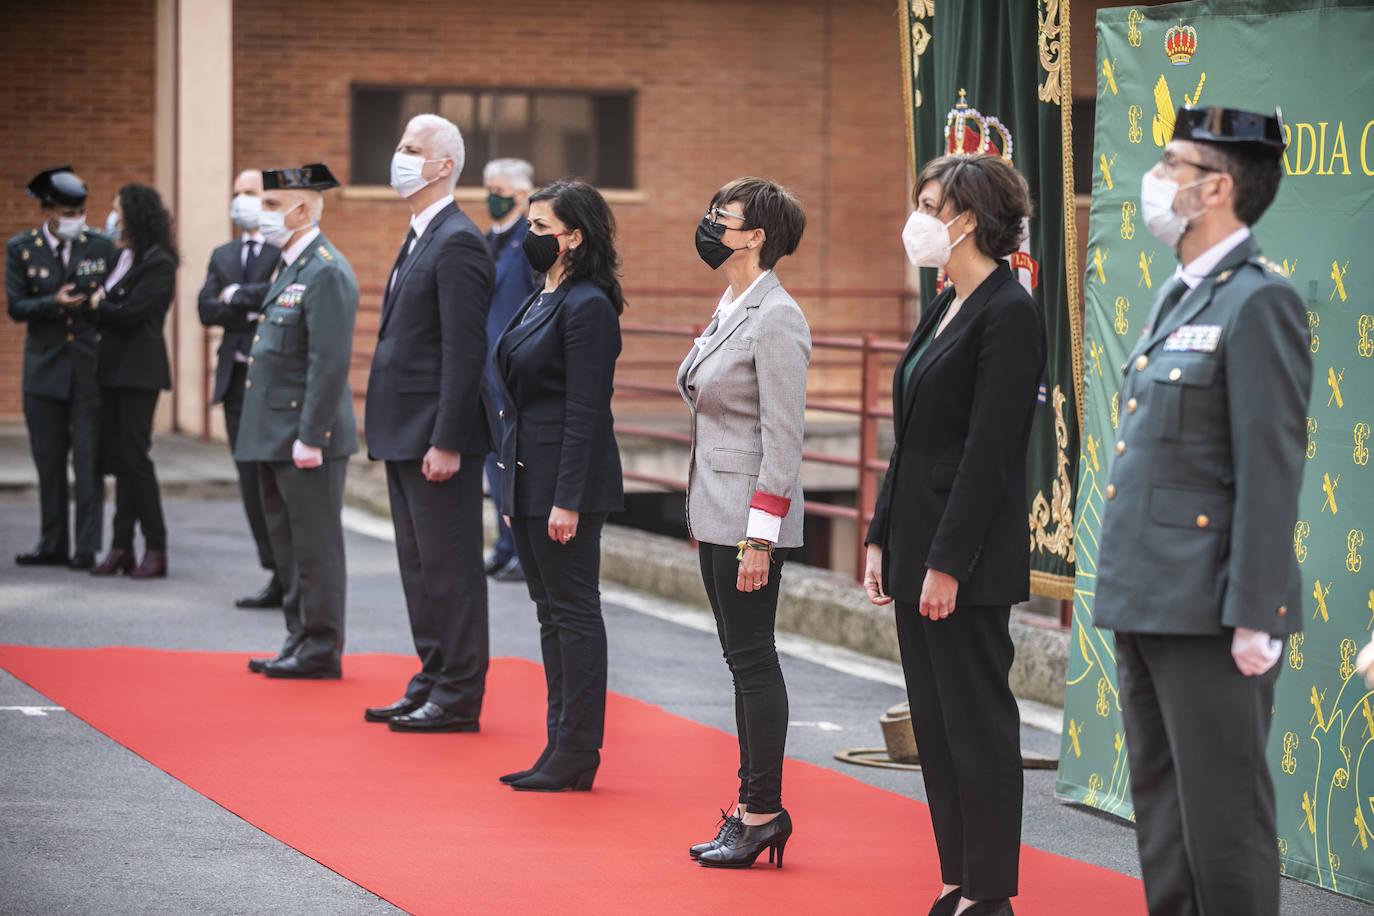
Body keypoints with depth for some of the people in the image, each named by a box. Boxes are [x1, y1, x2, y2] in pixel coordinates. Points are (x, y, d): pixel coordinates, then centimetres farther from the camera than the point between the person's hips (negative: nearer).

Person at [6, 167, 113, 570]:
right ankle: (53, 546, 16)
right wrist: (54, 303, -18)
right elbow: (16, 307, -2)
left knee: (89, 462, -5)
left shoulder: (101, 247, 2)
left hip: (90, 370, -1)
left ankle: (87, 548, -2)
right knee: (49, 462, 7)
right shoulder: (21, 248, 3)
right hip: (45, 368, 1)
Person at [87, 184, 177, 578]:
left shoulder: (159, 264, -11)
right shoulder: (123, 257, 14)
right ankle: (122, 546, 9)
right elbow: (108, 306, 15)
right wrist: (103, 307, -5)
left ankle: (155, 549, -2)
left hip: (139, 368, -8)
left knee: (133, 456, -8)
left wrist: (99, 306, -2)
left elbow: (129, 313, -17)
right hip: (114, 366, 8)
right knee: (117, 456, 7)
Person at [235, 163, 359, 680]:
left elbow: (330, 363, -21)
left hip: (307, 438, -10)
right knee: (289, 547, 15)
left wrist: (310, 437, -22)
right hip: (275, 437, 10)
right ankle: (300, 642, 22)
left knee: (316, 548, -3)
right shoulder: (291, 267, 16)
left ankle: (322, 651, 2)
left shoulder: (327, 273, -16)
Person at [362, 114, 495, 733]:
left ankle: (459, 698, 1)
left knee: (449, 566, -4)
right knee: (418, 566, 14)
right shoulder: (420, 239, 17)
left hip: (437, 436, -10)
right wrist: (395, 435, 18)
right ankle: (432, 682, 22)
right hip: (404, 435, 10)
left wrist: (446, 442, -22)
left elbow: (465, 352, -20)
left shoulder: (458, 243, -15)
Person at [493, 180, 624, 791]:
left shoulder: (587, 307, -14)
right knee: (551, 613, 12)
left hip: (568, 482, -10)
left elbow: (586, 411, -18)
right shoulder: (541, 301, 15)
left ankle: (577, 755, 0)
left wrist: (566, 500, -21)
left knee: (574, 610, -4)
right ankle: (561, 748, 17)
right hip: (528, 478, 10)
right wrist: (514, 492, 17)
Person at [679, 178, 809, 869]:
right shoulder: (729, 308, 14)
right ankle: (751, 806, 16)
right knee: (742, 661, 11)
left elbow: (783, 437, -18)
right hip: (716, 513, 10)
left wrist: (759, 537, -20)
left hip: (752, 515, -10)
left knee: (753, 661, -5)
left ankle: (764, 812, 0)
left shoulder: (776, 319, -15)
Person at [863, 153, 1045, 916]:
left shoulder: (1009, 313, -14)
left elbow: (989, 449, -18)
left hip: (969, 558, -10)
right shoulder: (946, 308, 14)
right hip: (919, 545, 10)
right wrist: (881, 537, 15)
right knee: (934, 724, 12)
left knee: (976, 720, -2)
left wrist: (947, 563, -20)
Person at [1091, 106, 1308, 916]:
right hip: (1150, 606, 10)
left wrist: (1257, 617, -20)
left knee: (1224, 817, -5)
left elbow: (1273, 469, -17)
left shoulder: (1260, 303, -12)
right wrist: (1129, 604, 19)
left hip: (1212, 614, -10)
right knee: (1163, 817, 14)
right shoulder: (1178, 298, 17)